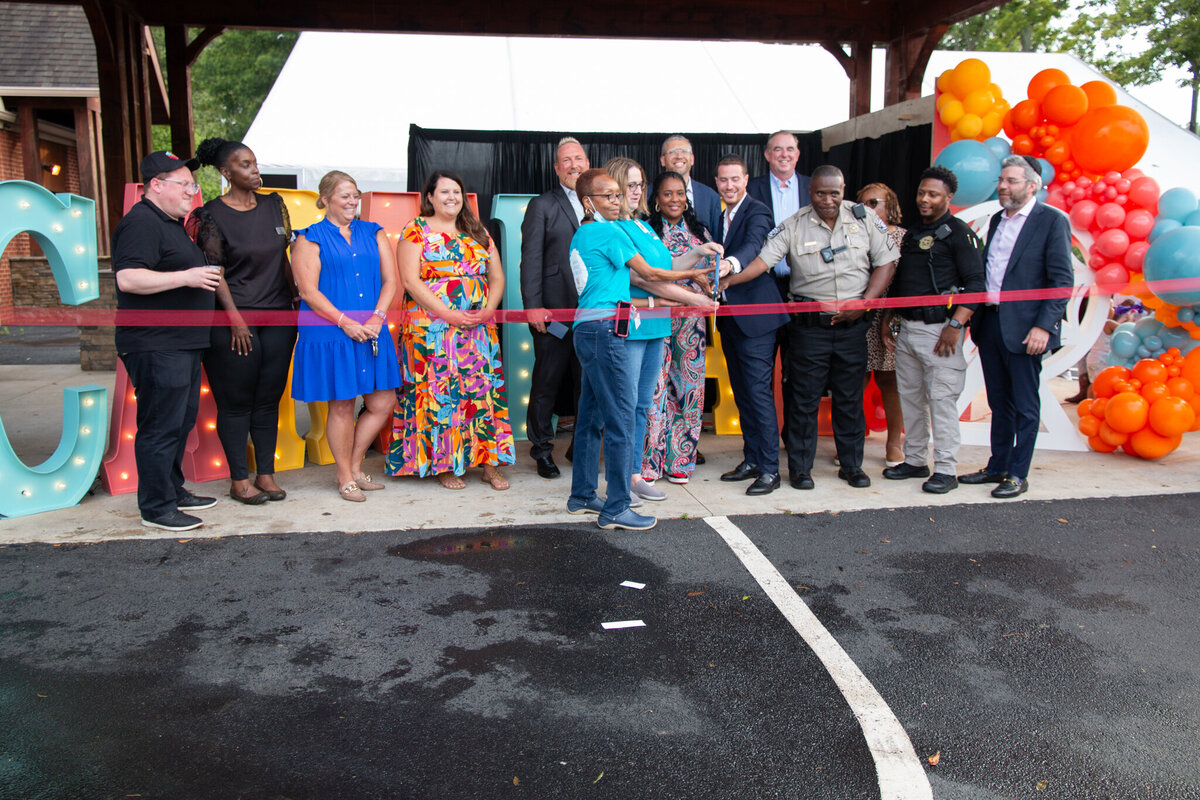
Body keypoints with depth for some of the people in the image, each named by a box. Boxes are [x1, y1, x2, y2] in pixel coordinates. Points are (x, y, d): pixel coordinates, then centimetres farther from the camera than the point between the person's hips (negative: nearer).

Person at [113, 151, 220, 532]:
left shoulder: (172, 224, 21)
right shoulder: (141, 223, -13)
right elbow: (128, 278, -24)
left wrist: (203, 276, 21)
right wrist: (186, 277, -25)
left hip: (184, 342, 11)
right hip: (156, 346, -11)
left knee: (181, 421, 16)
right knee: (160, 426, -6)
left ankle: (174, 490, 27)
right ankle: (156, 508, 2)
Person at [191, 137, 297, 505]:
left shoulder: (274, 205, 9)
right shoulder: (212, 214, -5)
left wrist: (296, 298, 12)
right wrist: (235, 319, -12)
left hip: (278, 317, 5)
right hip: (234, 321, -4)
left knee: (269, 399, 8)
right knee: (236, 402, 3)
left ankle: (266, 474, 17)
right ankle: (239, 479, 12)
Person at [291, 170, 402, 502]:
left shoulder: (374, 233, 14)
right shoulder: (310, 238, 1)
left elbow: (390, 280, 8)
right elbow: (308, 291, -7)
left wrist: (376, 318, -8)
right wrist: (346, 322, -15)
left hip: (371, 332, 5)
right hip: (330, 334, -4)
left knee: (382, 403, 3)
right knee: (342, 406, 1)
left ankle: (354, 467, 22)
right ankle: (346, 478, 16)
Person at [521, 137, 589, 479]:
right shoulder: (542, 205, 4)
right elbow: (531, 259, -2)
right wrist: (533, 305, -11)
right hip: (554, 310, -3)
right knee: (547, 383, 2)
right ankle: (541, 450, 15)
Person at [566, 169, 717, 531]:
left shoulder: (581, 236, 19)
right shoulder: (610, 232, -8)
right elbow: (649, 273, -1)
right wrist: (692, 273, 13)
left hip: (587, 330, 10)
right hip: (604, 331, -10)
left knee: (590, 416, 14)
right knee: (620, 418, -8)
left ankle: (582, 495, 23)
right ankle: (616, 508, -5)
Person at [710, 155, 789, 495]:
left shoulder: (757, 212, -9)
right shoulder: (722, 218, 18)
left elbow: (752, 248, -29)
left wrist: (730, 265, -47)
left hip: (755, 316, -9)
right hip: (730, 316, 9)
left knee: (759, 392, -9)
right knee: (741, 392, 13)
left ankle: (770, 470, -3)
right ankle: (751, 460, 23)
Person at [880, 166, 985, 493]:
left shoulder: (958, 233, -5)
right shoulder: (912, 235, 18)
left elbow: (976, 282, -12)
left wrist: (956, 325, -19)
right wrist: (886, 318, 16)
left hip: (938, 329, -7)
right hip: (907, 329, 7)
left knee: (942, 400, -6)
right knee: (910, 398, 11)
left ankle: (946, 469, 1)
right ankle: (915, 461, 22)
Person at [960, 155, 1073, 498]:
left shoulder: (1052, 221, -6)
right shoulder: (997, 220, 15)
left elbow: (1062, 280, -10)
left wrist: (1044, 326, -18)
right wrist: (973, 312, 10)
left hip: (1022, 327, -7)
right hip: (989, 323, 7)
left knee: (1025, 406, 3)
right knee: (999, 403, 15)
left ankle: (1018, 475, 11)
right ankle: (997, 467, 25)